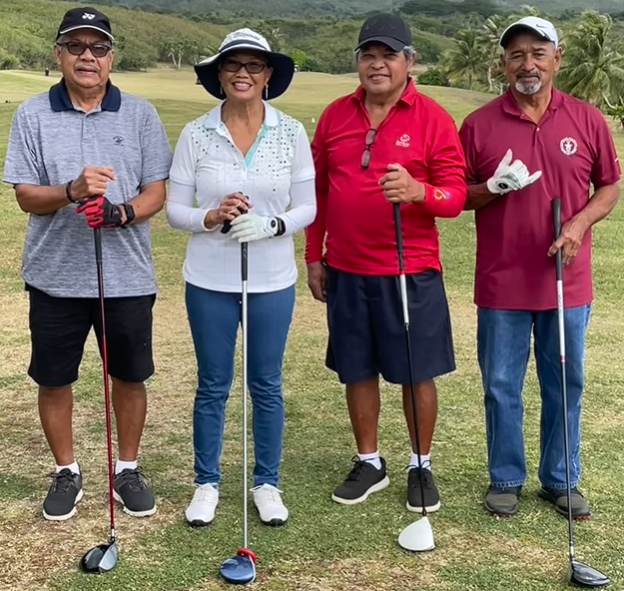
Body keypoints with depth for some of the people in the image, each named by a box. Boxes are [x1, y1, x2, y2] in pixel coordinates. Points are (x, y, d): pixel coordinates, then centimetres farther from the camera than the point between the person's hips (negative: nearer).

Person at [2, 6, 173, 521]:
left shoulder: (140, 114, 0)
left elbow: (156, 191, -1)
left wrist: (123, 213, -21)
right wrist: (72, 192, -24)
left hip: (128, 276, 0)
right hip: (55, 276, 0)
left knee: (130, 377, 11)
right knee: (54, 380, 9)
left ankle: (129, 470, 30)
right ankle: (67, 474, 29)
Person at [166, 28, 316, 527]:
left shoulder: (292, 133, -4)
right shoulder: (195, 134, -5)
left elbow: (307, 208, -2)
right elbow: (175, 210, -2)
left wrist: (271, 225, -21)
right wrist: (210, 218, -22)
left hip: (272, 281, 0)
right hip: (209, 281, 0)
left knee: (267, 385, 11)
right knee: (212, 386, 11)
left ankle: (267, 483, 28)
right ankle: (207, 483, 27)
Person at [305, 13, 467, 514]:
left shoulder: (433, 118, -6)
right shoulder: (335, 115, 6)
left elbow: (456, 195, -8)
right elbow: (318, 189, 12)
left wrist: (417, 190, -29)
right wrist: (314, 256, 11)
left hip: (411, 272, -3)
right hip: (346, 271, 3)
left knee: (417, 374, 6)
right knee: (357, 371, 12)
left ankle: (422, 467, 25)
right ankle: (369, 463, 29)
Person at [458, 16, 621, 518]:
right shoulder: (479, 123, -2)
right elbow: (459, 196, 4)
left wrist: (579, 224, -11)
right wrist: (493, 188, -17)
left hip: (567, 281, 1)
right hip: (502, 283, -1)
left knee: (565, 385, 11)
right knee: (501, 386, 8)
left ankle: (561, 480, 27)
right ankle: (505, 479, 25)